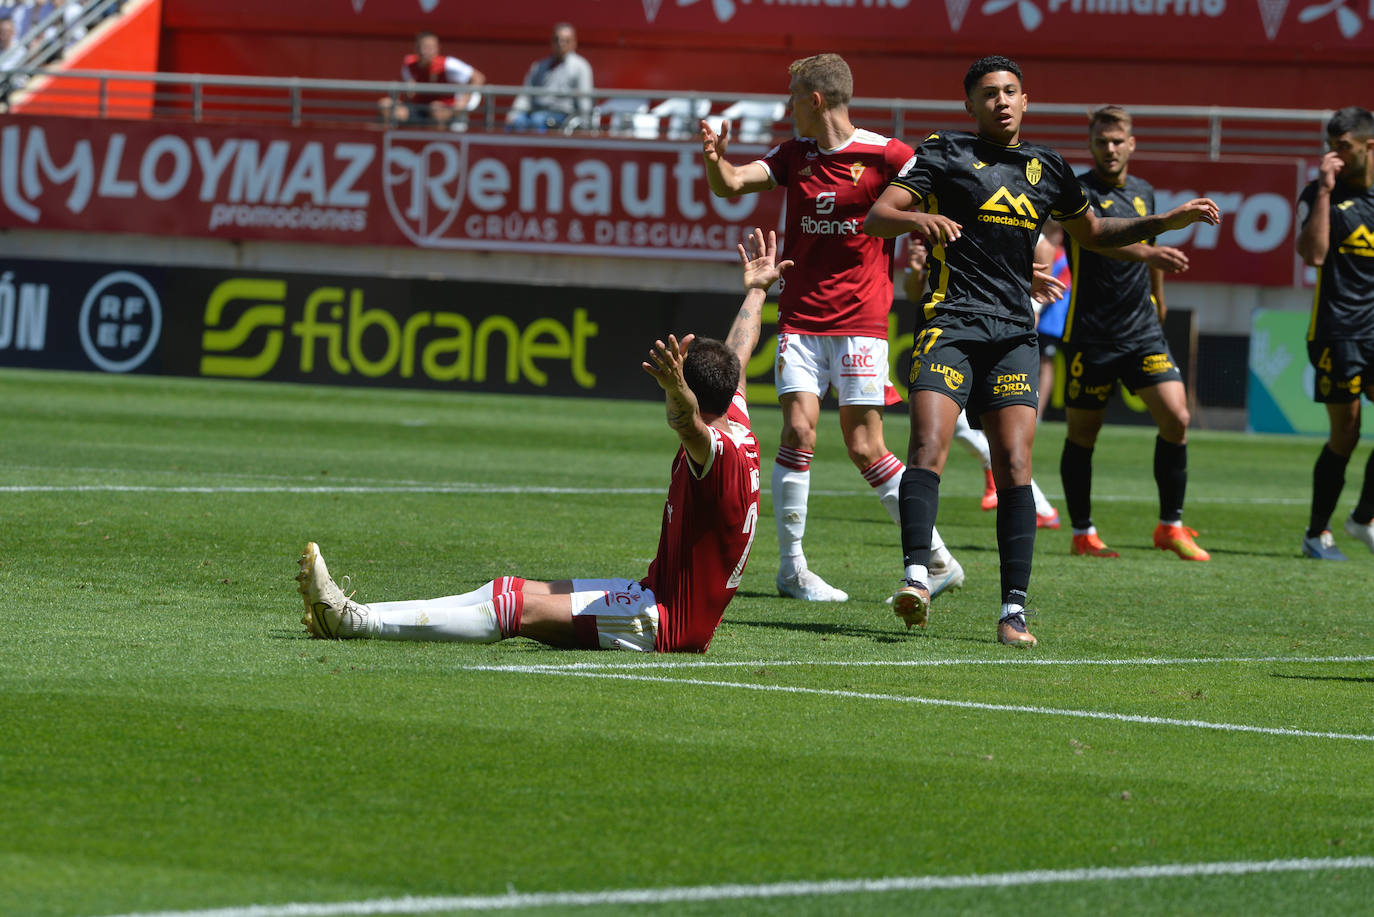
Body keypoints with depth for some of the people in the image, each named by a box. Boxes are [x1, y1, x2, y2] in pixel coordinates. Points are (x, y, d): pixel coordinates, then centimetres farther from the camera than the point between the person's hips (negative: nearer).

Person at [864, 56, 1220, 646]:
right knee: (928, 446, -21)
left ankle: (1014, 609, -8)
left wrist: (1171, 221, 22)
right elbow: (875, 217, -4)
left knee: (1015, 466, -8)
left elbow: (1094, 232, 32)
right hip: (949, 323, -3)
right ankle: (917, 575, -25)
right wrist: (917, 218, -26)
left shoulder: (1046, 168, 17)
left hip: (1014, 334, 3)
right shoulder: (943, 154, 4)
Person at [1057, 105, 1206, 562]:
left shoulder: (1143, 193, 10)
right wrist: (1147, 252, -48)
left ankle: (1171, 527, 3)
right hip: (1090, 333, -5)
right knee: (1082, 435, 4)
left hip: (1143, 331, 5)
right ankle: (1082, 533, 18)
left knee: (1176, 418, -8)